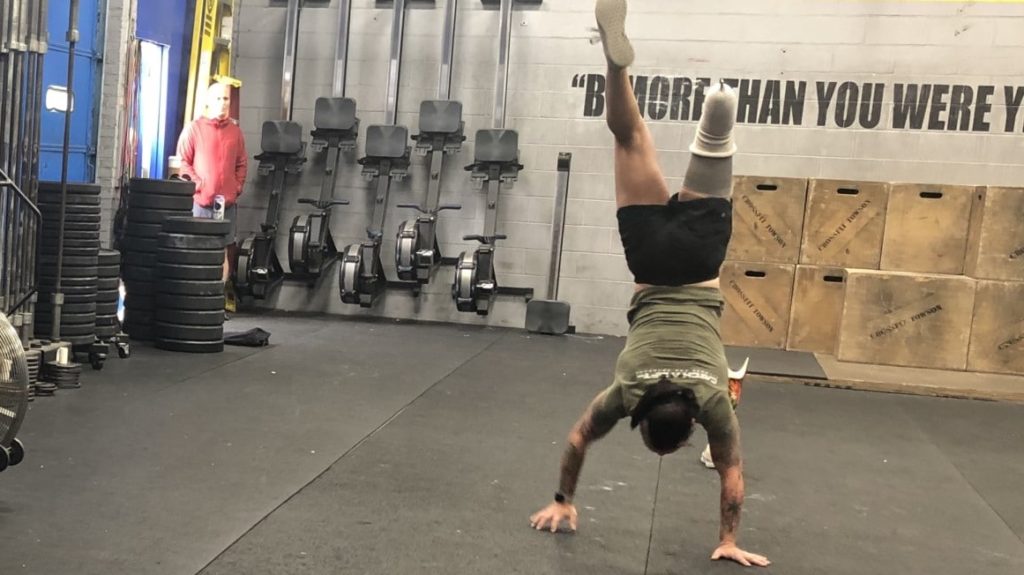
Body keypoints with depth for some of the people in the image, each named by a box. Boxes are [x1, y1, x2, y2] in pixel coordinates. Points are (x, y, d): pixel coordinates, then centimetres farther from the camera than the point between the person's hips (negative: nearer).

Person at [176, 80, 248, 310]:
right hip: (199, 201, -3)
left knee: (224, 250, 4)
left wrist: (237, 187, 2)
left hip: (228, 202, 3)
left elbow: (242, 163, 14)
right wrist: (199, 185, -9)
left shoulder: (235, 131, 11)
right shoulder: (194, 128, 1)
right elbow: (183, 161, 0)